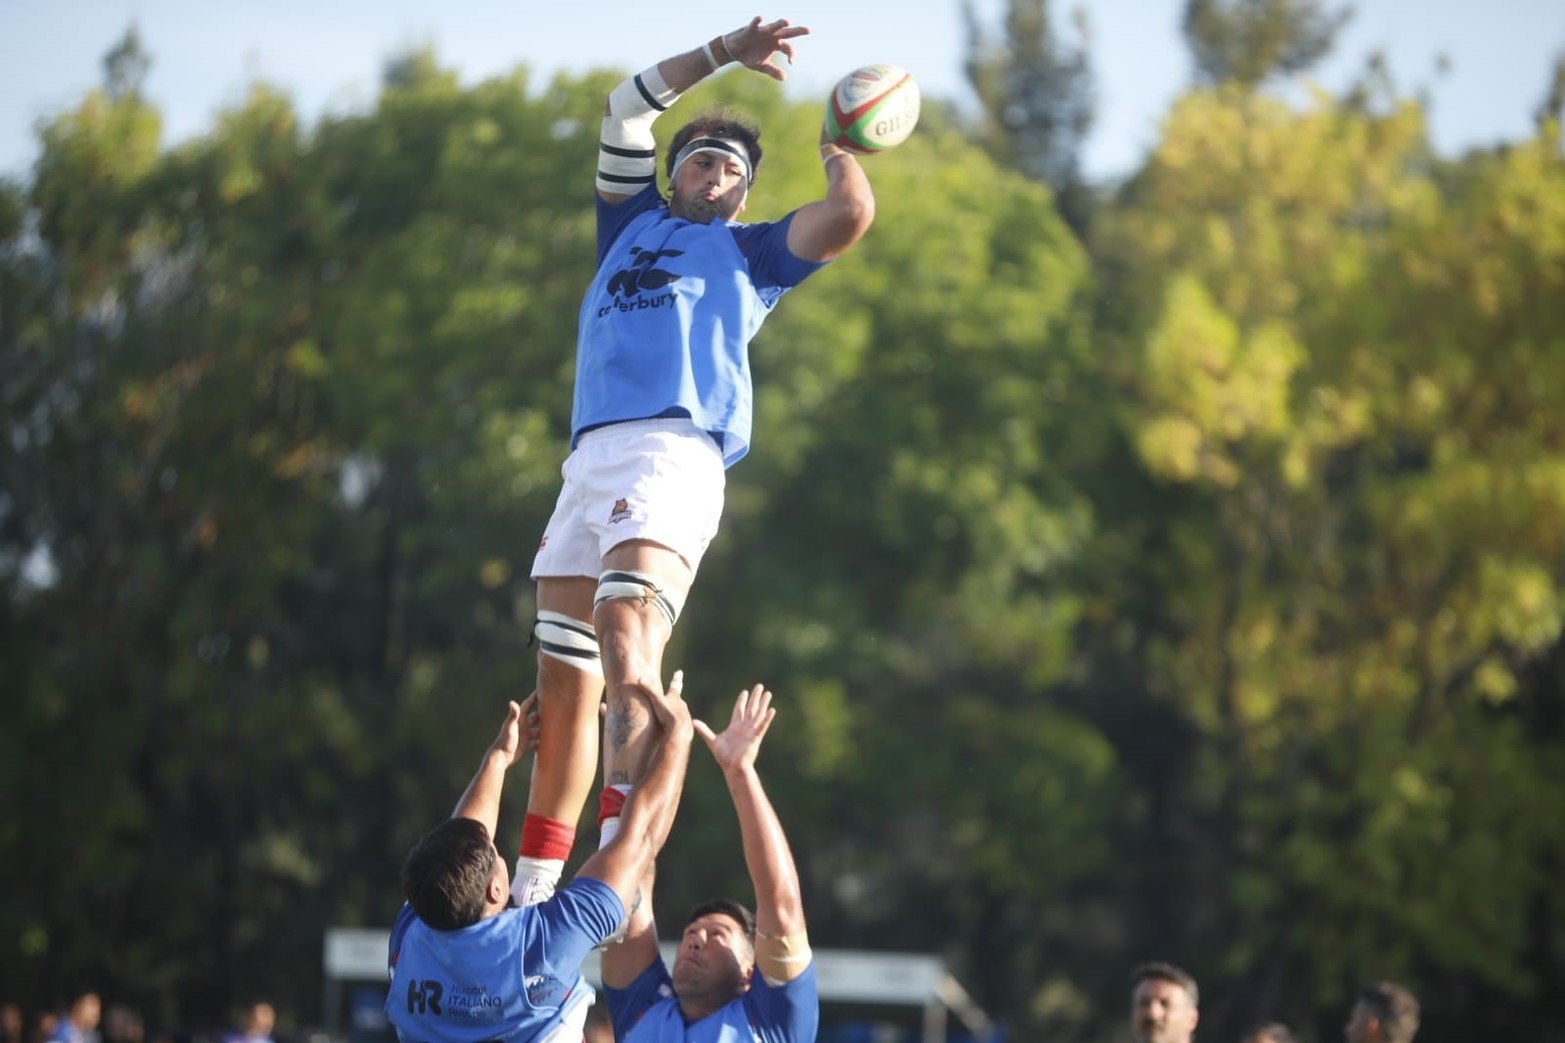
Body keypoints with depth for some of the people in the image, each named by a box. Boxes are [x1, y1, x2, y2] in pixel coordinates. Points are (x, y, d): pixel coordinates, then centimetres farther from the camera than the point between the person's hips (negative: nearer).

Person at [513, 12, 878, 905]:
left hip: (674, 455, -5)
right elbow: (626, 110, 30)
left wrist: (841, 151, 26)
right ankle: (531, 893, 7)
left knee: (629, 657, -24)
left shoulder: (750, 250, 22)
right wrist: (723, 53, 28)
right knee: (564, 683, 2)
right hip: (590, 457, 5)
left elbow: (852, 214, 8)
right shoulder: (632, 223, 33)